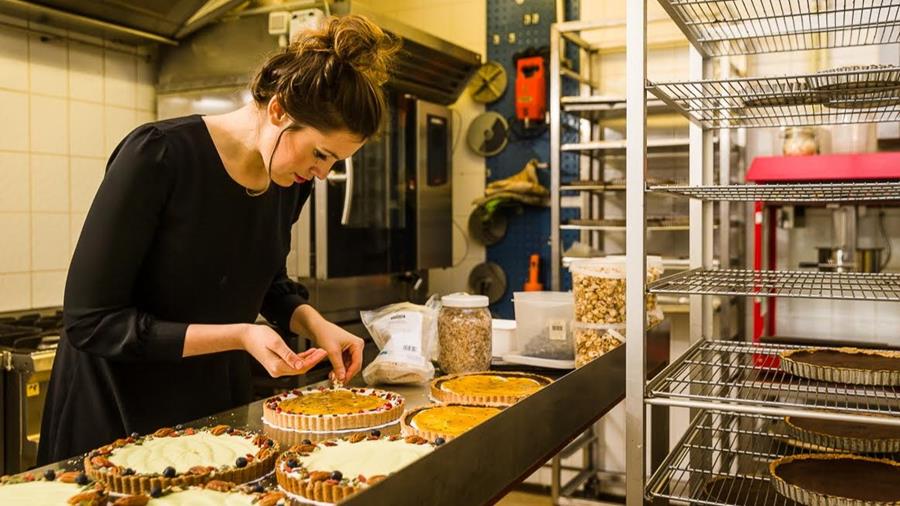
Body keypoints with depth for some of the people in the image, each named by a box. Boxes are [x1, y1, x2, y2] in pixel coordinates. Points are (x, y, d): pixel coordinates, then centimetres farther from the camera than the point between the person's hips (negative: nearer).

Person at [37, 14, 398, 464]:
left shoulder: (291, 183, -6)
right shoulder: (159, 155, -24)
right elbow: (90, 321, -22)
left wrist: (312, 322, -7)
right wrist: (239, 336, -27)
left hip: (222, 402, 6)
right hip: (117, 413, -5)